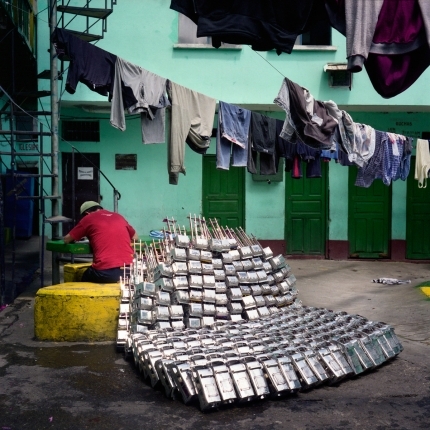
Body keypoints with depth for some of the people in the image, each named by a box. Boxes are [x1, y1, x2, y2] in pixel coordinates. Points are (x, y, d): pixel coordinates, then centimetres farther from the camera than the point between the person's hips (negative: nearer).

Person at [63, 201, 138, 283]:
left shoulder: (88, 219, 9)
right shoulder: (119, 217, 20)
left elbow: (66, 240, 19)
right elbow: (134, 237, 35)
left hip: (105, 272, -4)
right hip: (129, 270, 5)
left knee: (85, 280, 26)